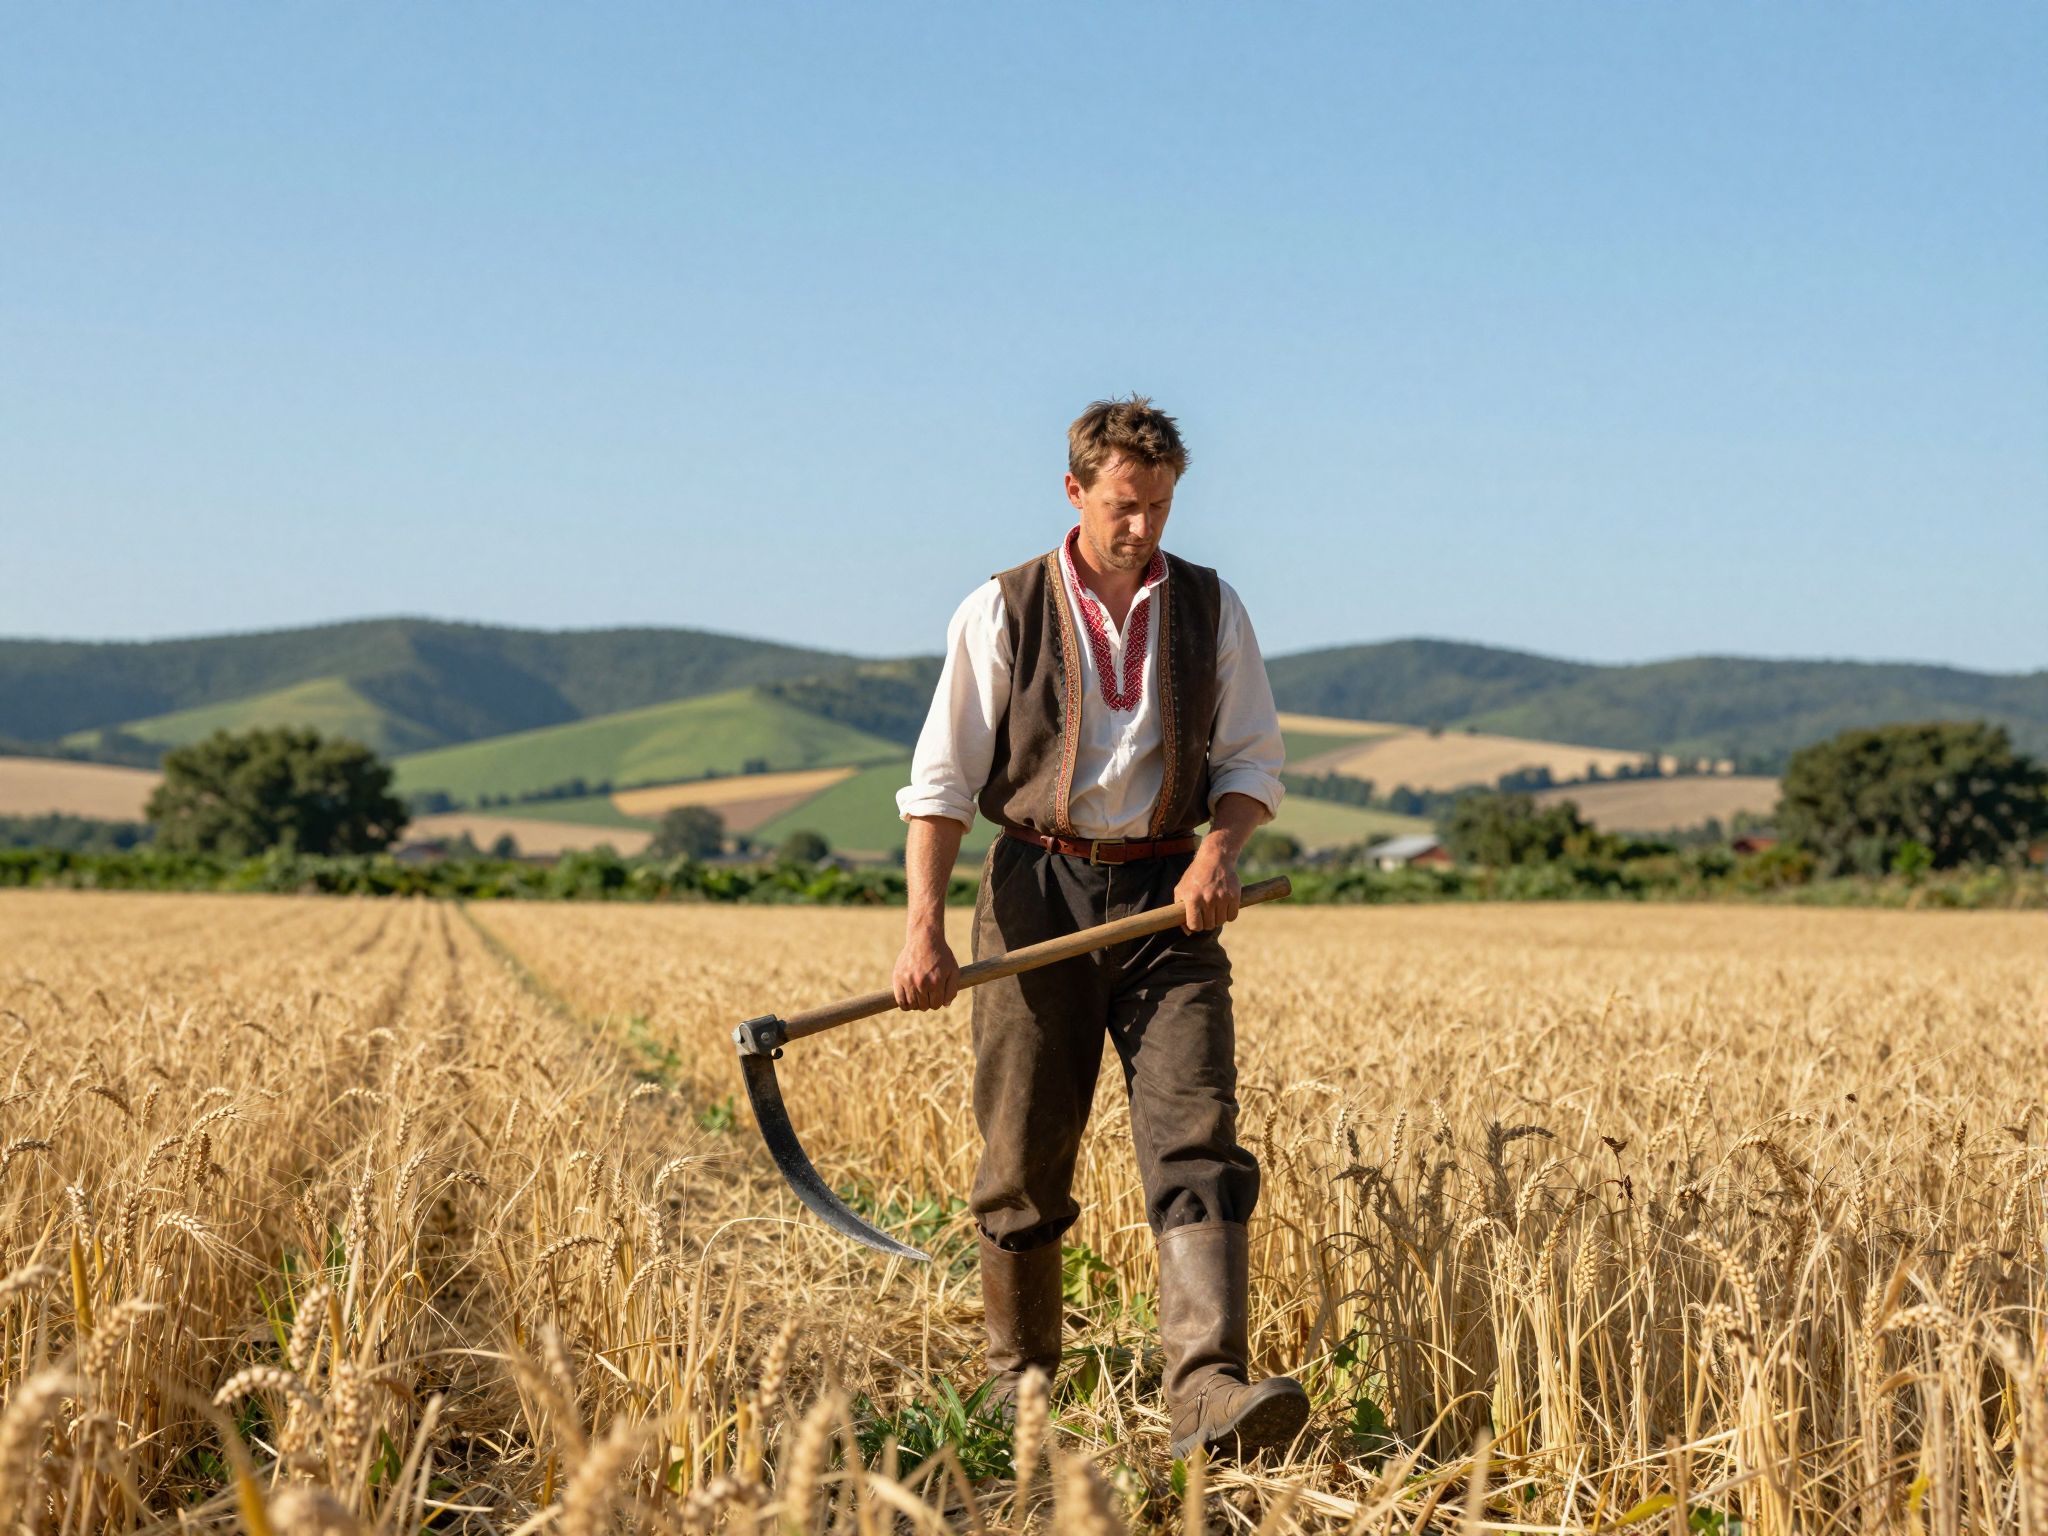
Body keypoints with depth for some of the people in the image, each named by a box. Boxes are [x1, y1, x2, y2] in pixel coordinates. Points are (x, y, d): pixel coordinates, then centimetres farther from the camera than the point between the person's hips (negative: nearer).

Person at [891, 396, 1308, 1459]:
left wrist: (1221, 846, -9)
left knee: (1195, 1137, -14)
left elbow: (1253, 760, 13)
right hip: (1036, 891, -1)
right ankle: (1020, 1379, 22)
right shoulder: (1001, 613, 1)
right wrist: (924, 926, -10)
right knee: (1024, 1159, 3)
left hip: (1166, 898, 1)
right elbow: (940, 782, 1)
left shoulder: (1211, 609, 8)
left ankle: (1208, 1391, -23)